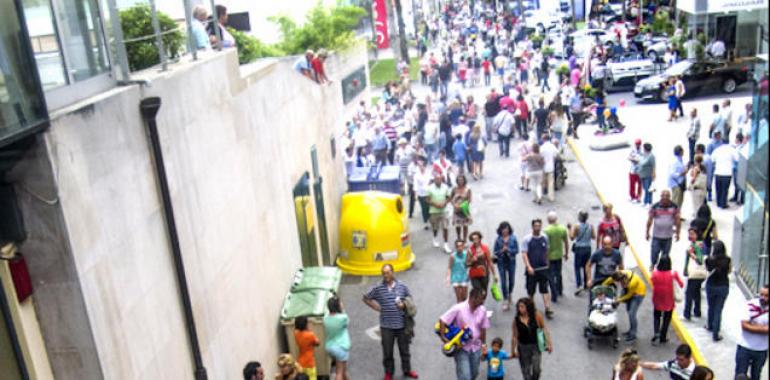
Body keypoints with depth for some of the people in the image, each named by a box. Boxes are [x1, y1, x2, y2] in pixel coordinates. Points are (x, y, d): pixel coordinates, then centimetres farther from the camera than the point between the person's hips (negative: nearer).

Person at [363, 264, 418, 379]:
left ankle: (407, 370, 36)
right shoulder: (378, 288, -7)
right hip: (386, 326, -1)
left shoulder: (402, 286, -4)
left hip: (402, 324, 1)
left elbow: (409, 299, 9)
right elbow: (366, 298, 5)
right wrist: (377, 307, -3)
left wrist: (404, 304, -12)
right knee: (387, 351, 11)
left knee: (404, 349, 16)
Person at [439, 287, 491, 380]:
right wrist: (443, 337, -22)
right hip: (461, 348, -5)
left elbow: (483, 328, 8)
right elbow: (442, 320, -17)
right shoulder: (458, 309, -19)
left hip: (475, 348, 5)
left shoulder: (482, 310, -4)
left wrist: (483, 344, 12)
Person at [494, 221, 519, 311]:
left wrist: (508, 250, -19)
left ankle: (510, 294, 41)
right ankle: (506, 301, 5)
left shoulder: (513, 238, -4)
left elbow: (516, 250, -4)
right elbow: (495, 252, 0)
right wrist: (502, 250, -18)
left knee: (511, 280, 10)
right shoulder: (498, 239, -3)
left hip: (511, 261, 1)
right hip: (501, 262, 0)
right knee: (503, 282, -3)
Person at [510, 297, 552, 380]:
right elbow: (514, 336, -3)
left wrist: (549, 343, -5)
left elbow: (544, 328, -3)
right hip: (523, 347, 1)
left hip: (535, 346, -1)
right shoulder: (516, 319, -11)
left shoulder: (536, 315, -13)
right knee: (526, 371, 10)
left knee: (536, 370, -2)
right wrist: (513, 351, 2)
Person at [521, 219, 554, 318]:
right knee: (530, 290, 10)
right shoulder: (527, 239, -6)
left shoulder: (545, 238, 5)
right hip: (532, 269, -2)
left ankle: (548, 309, -4)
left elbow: (546, 252, 14)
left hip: (543, 268, 2)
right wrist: (528, 266, -20)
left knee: (545, 289, -2)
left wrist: (547, 263, 12)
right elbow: (524, 254, -10)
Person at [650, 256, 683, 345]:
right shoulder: (673, 273, -18)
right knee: (667, 318, 17)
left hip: (657, 300, 1)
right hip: (669, 301, -1)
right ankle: (663, 337, 21)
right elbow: (681, 285, -6)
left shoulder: (655, 273, -15)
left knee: (656, 316, 20)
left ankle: (656, 333, -3)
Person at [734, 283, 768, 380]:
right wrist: (763, 329, -20)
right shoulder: (750, 305, -14)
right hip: (745, 347, -2)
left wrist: (752, 326, -18)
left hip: (762, 349, 2)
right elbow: (744, 325, -18)